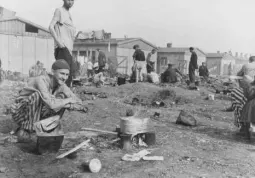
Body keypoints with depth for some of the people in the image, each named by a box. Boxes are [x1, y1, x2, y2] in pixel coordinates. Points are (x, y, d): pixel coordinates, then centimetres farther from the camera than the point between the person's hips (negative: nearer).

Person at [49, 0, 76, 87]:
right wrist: (58, 41, -22)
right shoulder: (59, 10, -2)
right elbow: (51, 27, -13)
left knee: (71, 71, 10)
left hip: (68, 48, 9)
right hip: (62, 47, -9)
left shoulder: (68, 13, 23)